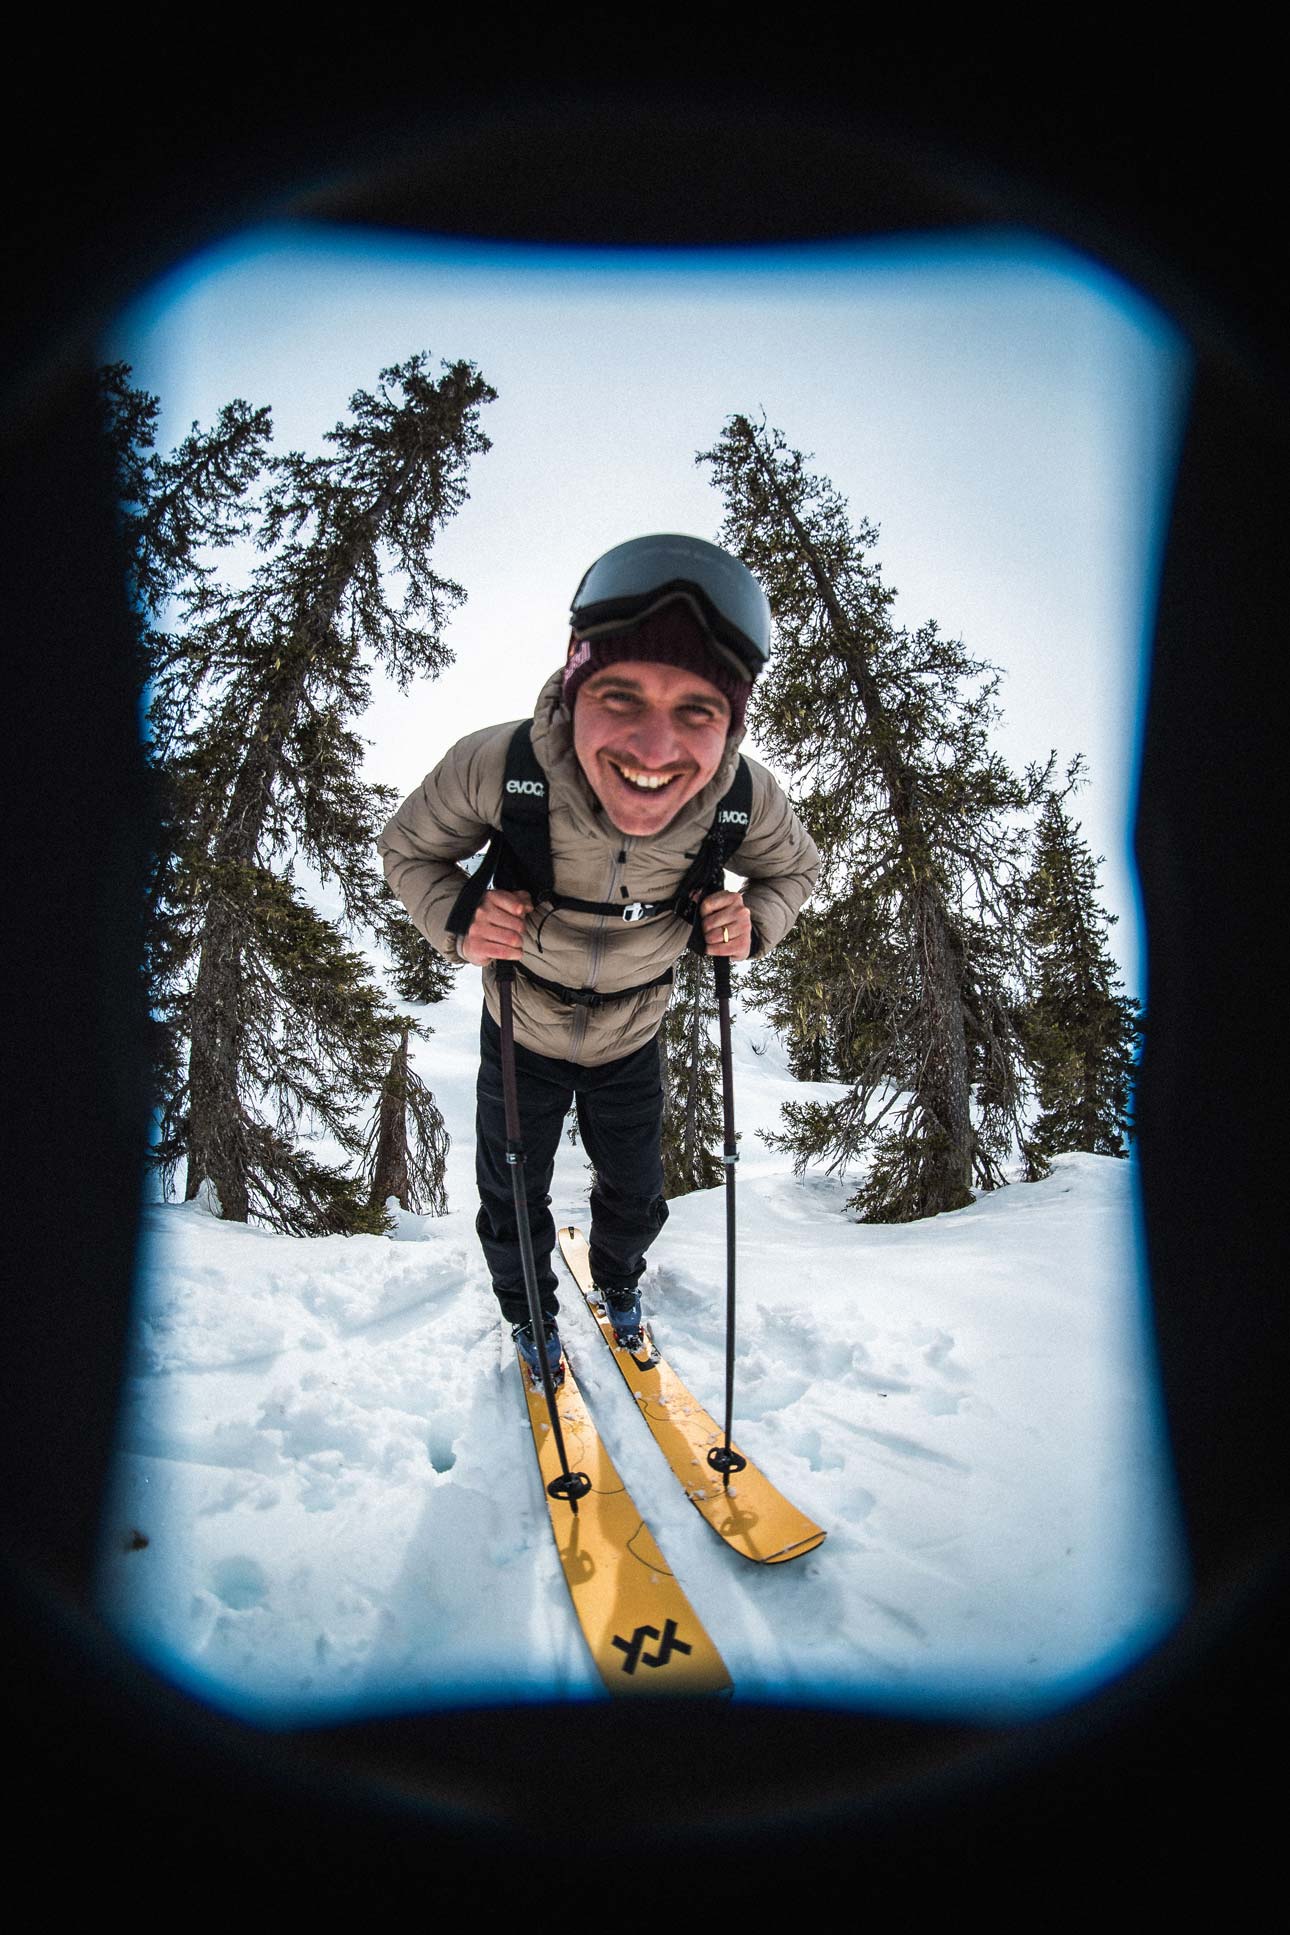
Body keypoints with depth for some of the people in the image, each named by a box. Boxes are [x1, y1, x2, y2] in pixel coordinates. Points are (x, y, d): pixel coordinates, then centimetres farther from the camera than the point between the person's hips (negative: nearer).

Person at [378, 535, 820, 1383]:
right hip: (522, 1035, -1)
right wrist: (458, 921, -34)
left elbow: (796, 866, -6)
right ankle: (530, 1314, 50)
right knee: (513, 1201, 17)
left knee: (636, 1194, 23)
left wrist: (754, 924, -26)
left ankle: (619, 1282, 57)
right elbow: (410, 849, -15)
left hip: (633, 1041, 2)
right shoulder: (495, 766, -37)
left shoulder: (747, 798, -31)